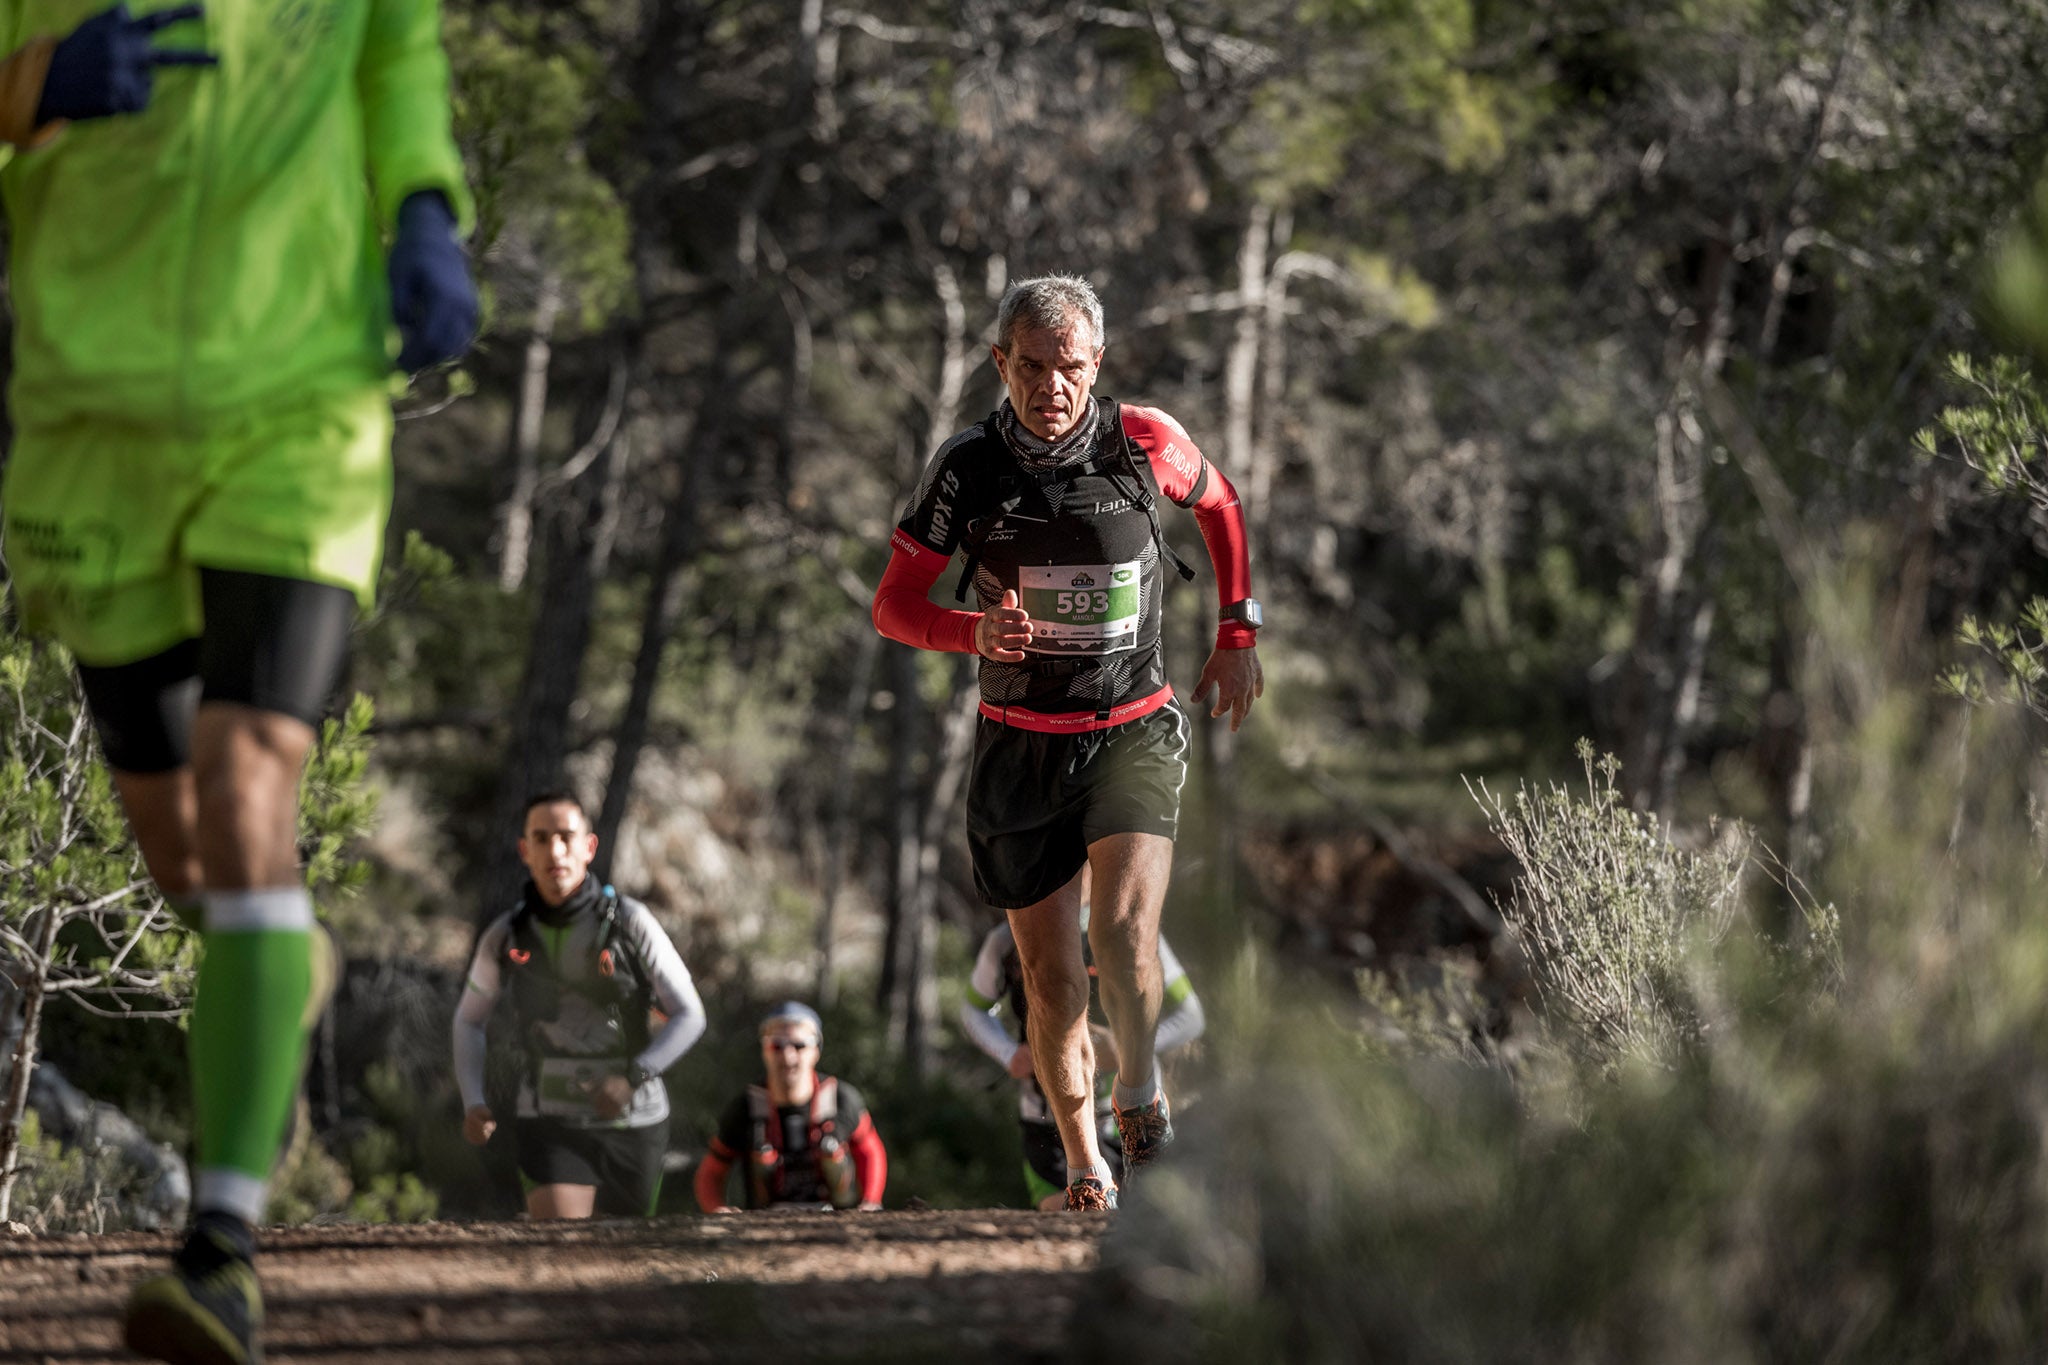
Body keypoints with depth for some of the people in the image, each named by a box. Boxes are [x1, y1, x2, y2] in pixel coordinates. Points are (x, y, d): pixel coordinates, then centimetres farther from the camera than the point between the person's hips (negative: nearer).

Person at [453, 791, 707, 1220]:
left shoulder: (630, 923, -9)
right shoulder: (504, 938, -3)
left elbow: (689, 1016, -6)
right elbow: (469, 1020, 14)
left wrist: (632, 1079, -21)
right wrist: (472, 1103, -2)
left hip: (632, 1122, 0)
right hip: (550, 1124, 0)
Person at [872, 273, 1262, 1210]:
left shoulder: (1144, 443, -8)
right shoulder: (966, 467, -8)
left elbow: (1219, 506, 15)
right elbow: (893, 606, -1)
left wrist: (1237, 635, 14)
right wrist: (973, 631, -21)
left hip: (1134, 731, -1)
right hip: (1020, 741, 1)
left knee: (1124, 927, -26)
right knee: (1051, 974, 4)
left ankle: (1140, 1091, -8)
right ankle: (1085, 1167, 18)